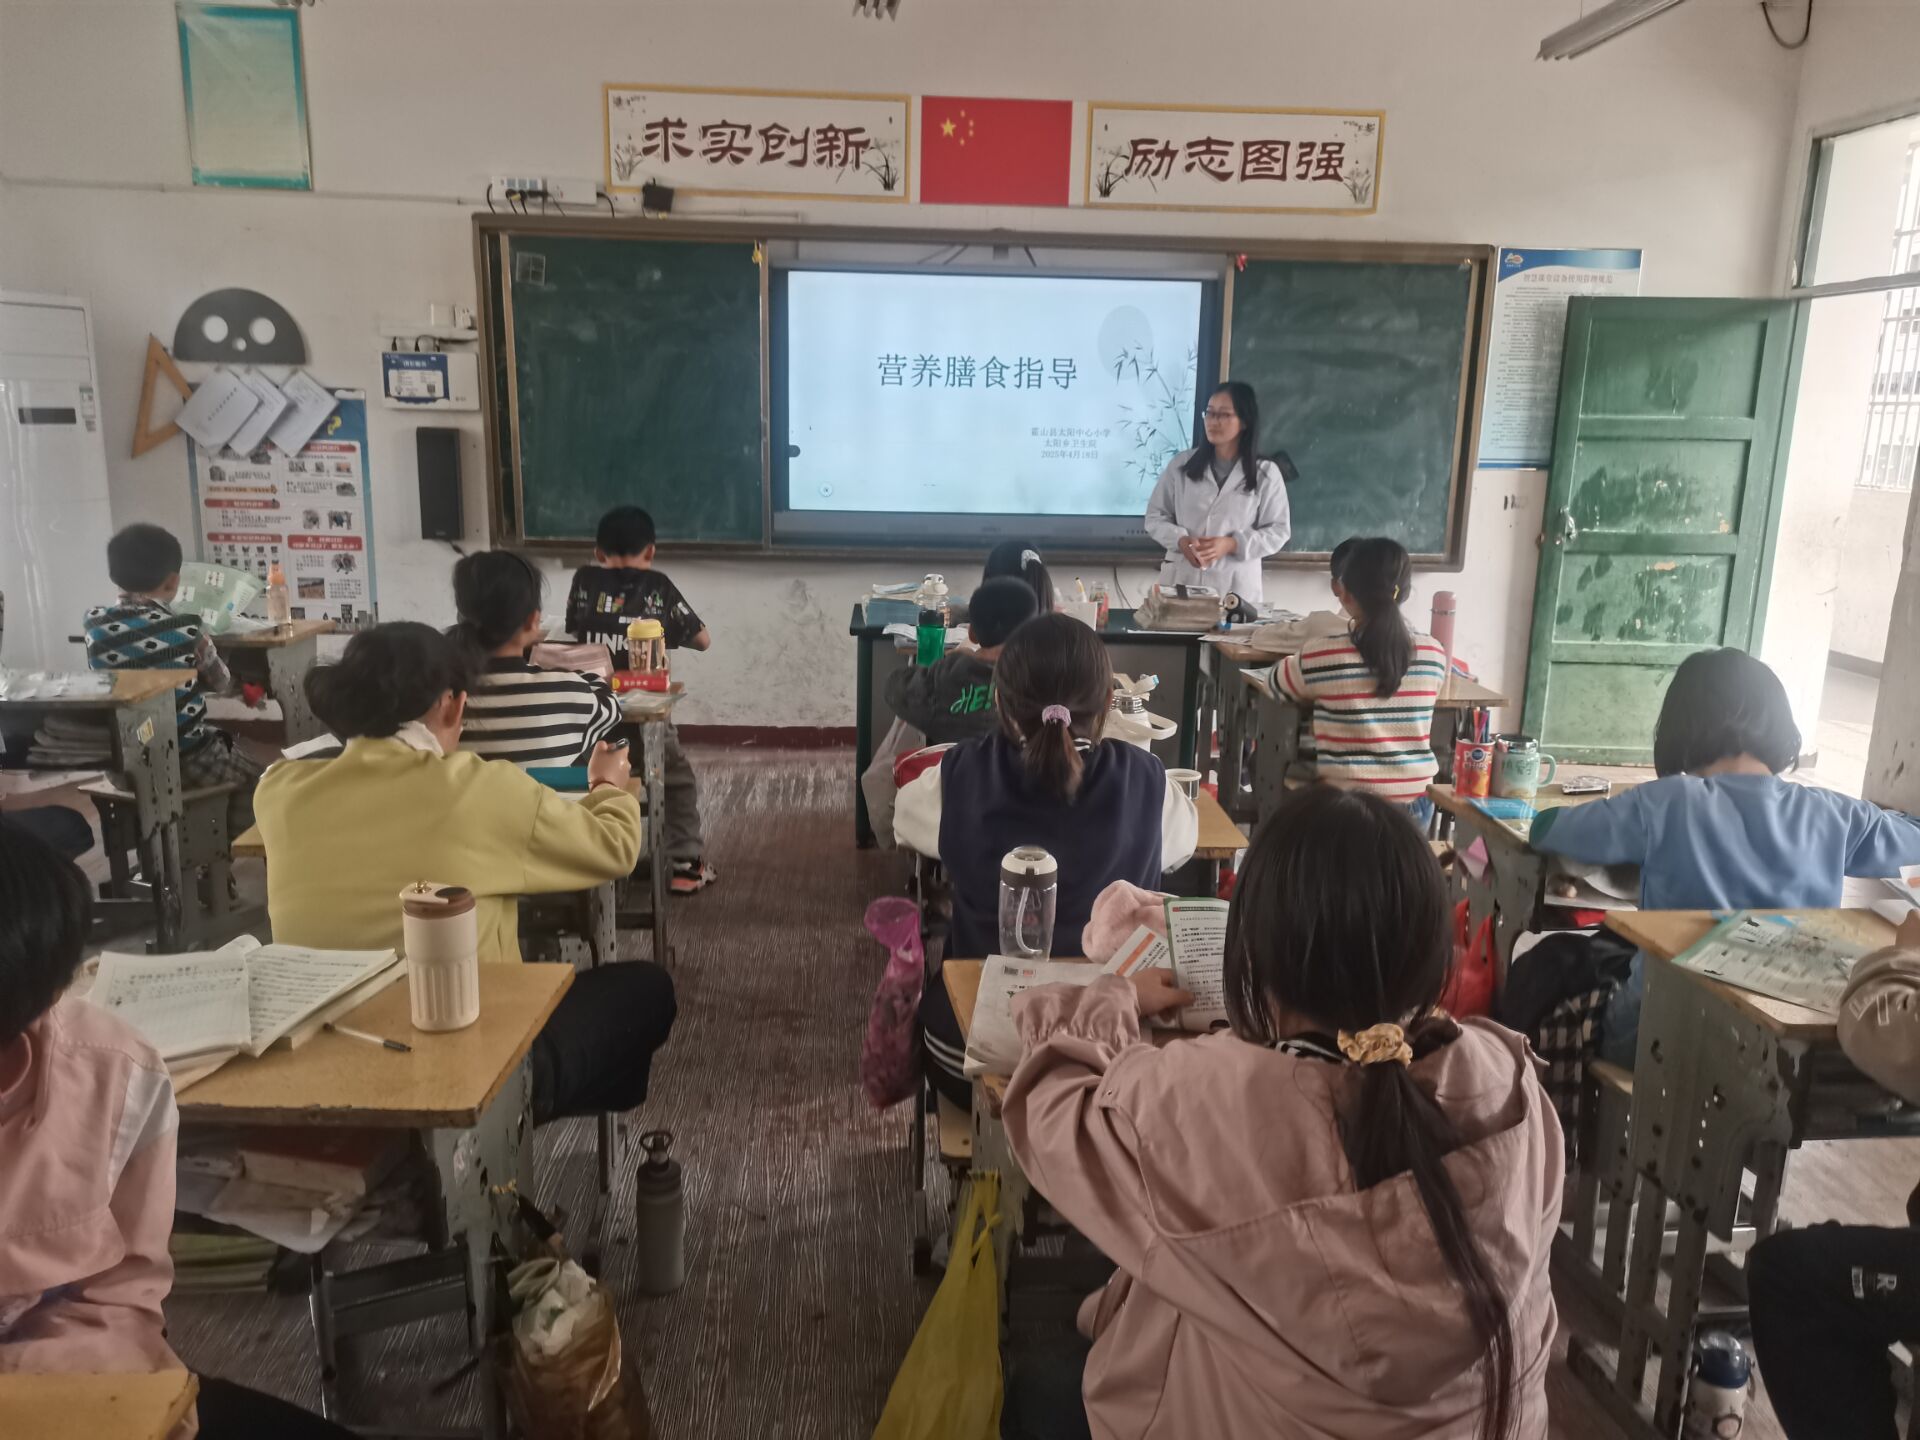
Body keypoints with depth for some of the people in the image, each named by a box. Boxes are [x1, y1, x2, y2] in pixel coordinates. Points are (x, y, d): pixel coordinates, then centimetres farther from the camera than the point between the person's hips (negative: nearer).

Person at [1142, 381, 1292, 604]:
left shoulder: (1266, 474, 2)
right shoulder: (1181, 464, 5)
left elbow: (1278, 531, 2)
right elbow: (1155, 516, 8)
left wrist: (1231, 544, -13)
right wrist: (1180, 540, -13)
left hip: (1237, 585, -1)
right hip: (1182, 579, 1)